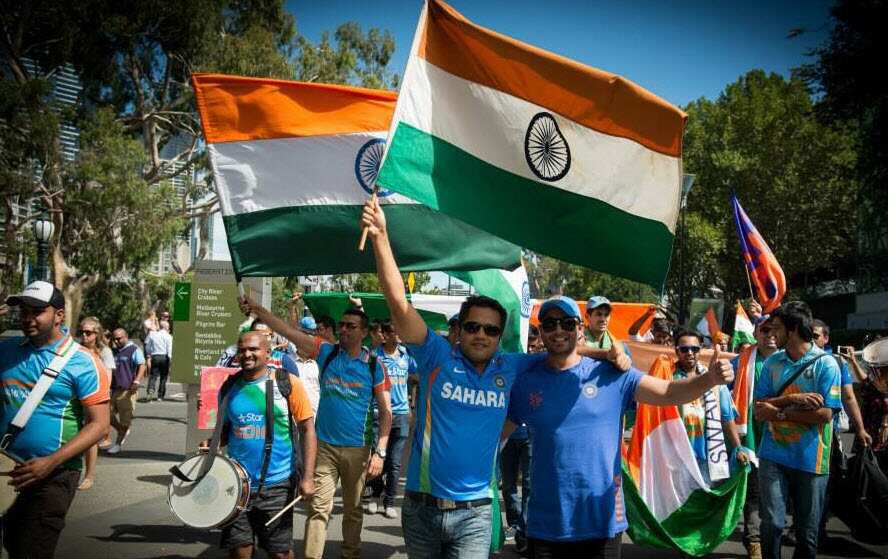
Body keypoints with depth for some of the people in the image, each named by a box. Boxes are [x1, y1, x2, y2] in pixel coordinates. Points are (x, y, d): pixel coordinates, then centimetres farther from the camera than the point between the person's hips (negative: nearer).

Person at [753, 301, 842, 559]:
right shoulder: (772, 362, 6)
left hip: (810, 459, -2)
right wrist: (793, 399, -15)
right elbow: (760, 405, 1)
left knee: (807, 532, 10)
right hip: (773, 455, 2)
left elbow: (824, 414, -14)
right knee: (772, 523, -2)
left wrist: (779, 412, -14)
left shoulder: (825, 364, -7)